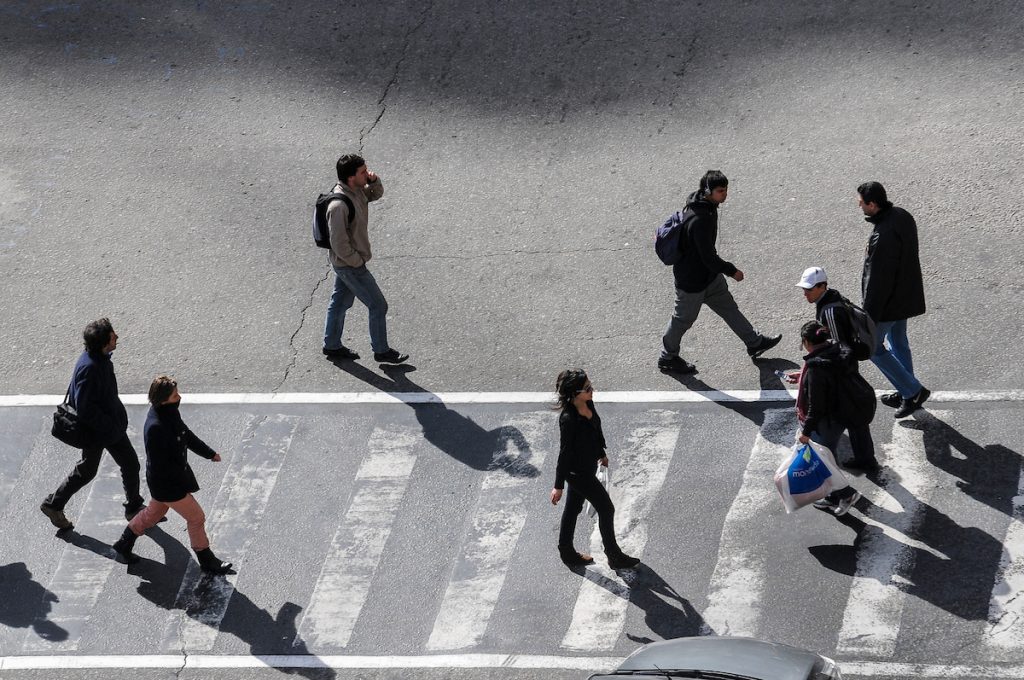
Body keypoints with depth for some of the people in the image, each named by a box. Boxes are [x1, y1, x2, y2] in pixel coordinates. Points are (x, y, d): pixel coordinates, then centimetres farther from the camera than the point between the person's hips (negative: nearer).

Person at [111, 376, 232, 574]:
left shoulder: (170, 412, -4)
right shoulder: (156, 427, -33)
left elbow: (186, 434, 14)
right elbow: (160, 465, -28)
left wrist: (209, 453, 16)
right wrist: (185, 480, -22)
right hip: (166, 483, -10)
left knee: (154, 513, 27)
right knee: (196, 517, 2)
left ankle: (123, 546, 43)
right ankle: (207, 561, 18)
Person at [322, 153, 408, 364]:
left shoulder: (356, 189, -5)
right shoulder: (339, 206, -32)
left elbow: (376, 194, 16)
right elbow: (339, 243, -29)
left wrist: (374, 181, -6)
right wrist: (358, 262, -17)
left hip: (345, 262, 9)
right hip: (349, 265, -9)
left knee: (340, 302, 22)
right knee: (378, 306, 2)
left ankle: (332, 345, 38)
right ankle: (382, 351, 17)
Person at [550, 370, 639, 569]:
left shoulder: (588, 404, -7)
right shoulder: (568, 419, -32)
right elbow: (564, 451, -25)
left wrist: (601, 453, 27)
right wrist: (558, 486, -18)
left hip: (587, 466, 8)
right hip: (578, 472, -8)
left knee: (573, 508, 21)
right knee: (606, 509, 7)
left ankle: (567, 553, 37)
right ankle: (614, 557, 24)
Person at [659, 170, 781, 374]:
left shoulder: (707, 206, -4)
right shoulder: (700, 220, -36)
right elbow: (708, 257, -30)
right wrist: (732, 271, -17)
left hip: (709, 273, 9)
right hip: (692, 279, -9)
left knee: (728, 307, 20)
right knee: (684, 319, 11)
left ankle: (754, 343, 35)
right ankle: (667, 358, 31)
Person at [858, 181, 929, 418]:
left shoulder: (883, 237, -34)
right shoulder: (902, 216, -4)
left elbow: (877, 281, -28)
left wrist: (869, 317, -18)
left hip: (888, 302, -9)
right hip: (906, 293, 9)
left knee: (872, 347, 9)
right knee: (897, 341, 24)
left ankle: (913, 390, 13)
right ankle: (906, 394, 38)